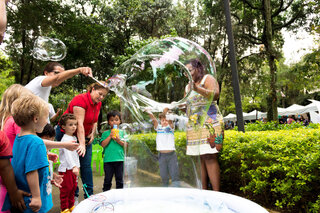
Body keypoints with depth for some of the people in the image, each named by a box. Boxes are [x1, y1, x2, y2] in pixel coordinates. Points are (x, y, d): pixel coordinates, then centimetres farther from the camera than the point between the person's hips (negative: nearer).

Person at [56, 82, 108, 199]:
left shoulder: (98, 104, 1)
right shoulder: (81, 100, -24)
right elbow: (79, 123, -31)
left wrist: (92, 134, -5)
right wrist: (82, 144, -37)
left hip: (85, 136, 7)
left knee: (86, 165, 3)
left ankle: (89, 195, 9)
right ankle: (73, 196, 9)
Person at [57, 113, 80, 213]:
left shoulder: (74, 138, 11)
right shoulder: (65, 139, -17)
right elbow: (67, 155, -28)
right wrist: (74, 167, -37)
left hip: (73, 168, 8)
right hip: (65, 169, -8)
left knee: (73, 187, 15)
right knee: (66, 189, -1)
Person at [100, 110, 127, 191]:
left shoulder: (122, 132, 7)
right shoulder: (106, 133, 5)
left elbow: (125, 144, 1)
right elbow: (103, 144, -4)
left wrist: (118, 140, -14)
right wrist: (110, 136, -10)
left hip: (119, 159, 1)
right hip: (108, 159, -1)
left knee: (119, 179, 10)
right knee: (107, 179, 8)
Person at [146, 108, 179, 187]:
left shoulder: (171, 127, 5)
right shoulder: (158, 127, 11)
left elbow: (170, 120, -14)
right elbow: (153, 119, -6)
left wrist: (166, 112, -33)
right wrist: (149, 113, -25)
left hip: (171, 154, -1)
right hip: (162, 155, 2)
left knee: (175, 175, -4)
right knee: (164, 176, 5)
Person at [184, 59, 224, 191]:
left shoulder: (208, 78, 2)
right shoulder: (188, 86, 23)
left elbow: (215, 95, -17)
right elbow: (185, 106, 30)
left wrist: (197, 88, -28)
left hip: (209, 122, -7)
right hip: (193, 125, 7)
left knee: (209, 157, -14)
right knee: (199, 158, 3)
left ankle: (216, 193, -12)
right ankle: (203, 191, 7)